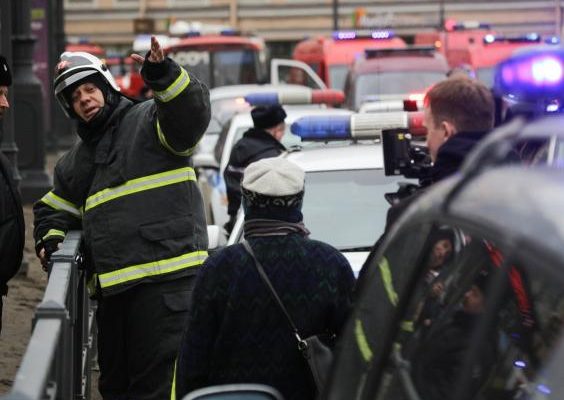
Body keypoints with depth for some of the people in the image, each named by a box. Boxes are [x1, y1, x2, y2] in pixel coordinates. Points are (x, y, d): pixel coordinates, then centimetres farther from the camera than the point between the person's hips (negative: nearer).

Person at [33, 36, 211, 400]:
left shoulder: (148, 121, 2)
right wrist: (50, 237, 12)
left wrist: (164, 75, -35)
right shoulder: (77, 161, 25)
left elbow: (192, 113, -18)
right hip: (113, 286, 8)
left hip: (168, 277, -8)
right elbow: (53, 208, 35)